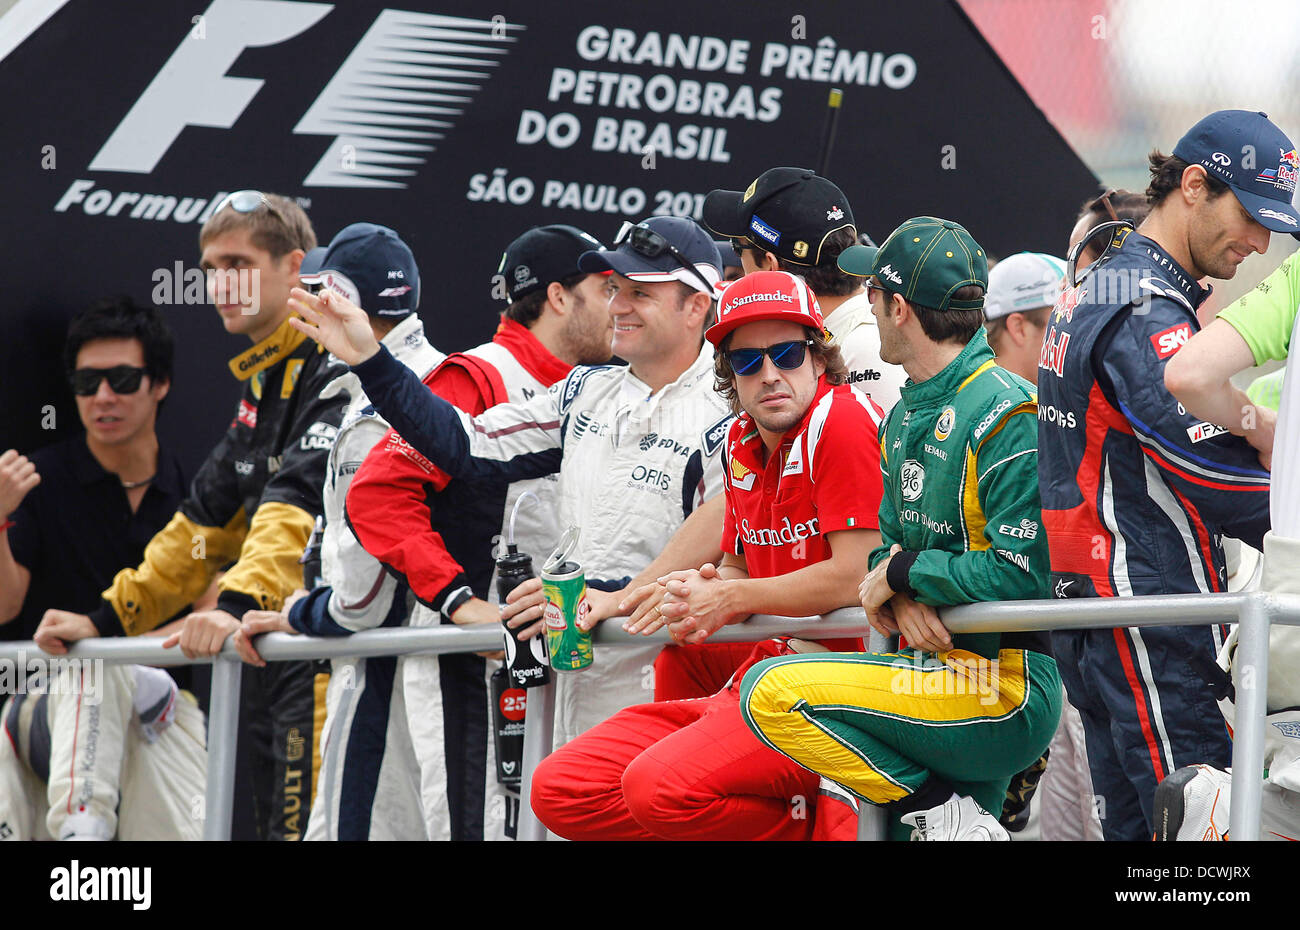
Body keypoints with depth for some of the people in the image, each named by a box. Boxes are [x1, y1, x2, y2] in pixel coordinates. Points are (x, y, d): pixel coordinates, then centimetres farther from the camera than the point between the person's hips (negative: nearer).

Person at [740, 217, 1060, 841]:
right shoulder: (905, 417, 15)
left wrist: (904, 574, -11)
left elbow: (1019, 573, -22)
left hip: (1005, 688, -9)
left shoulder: (1005, 415, -15)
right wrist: (900, 598, -8)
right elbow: (892, 543, 16)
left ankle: (945, 814, -14)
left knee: (771, 692, -18)